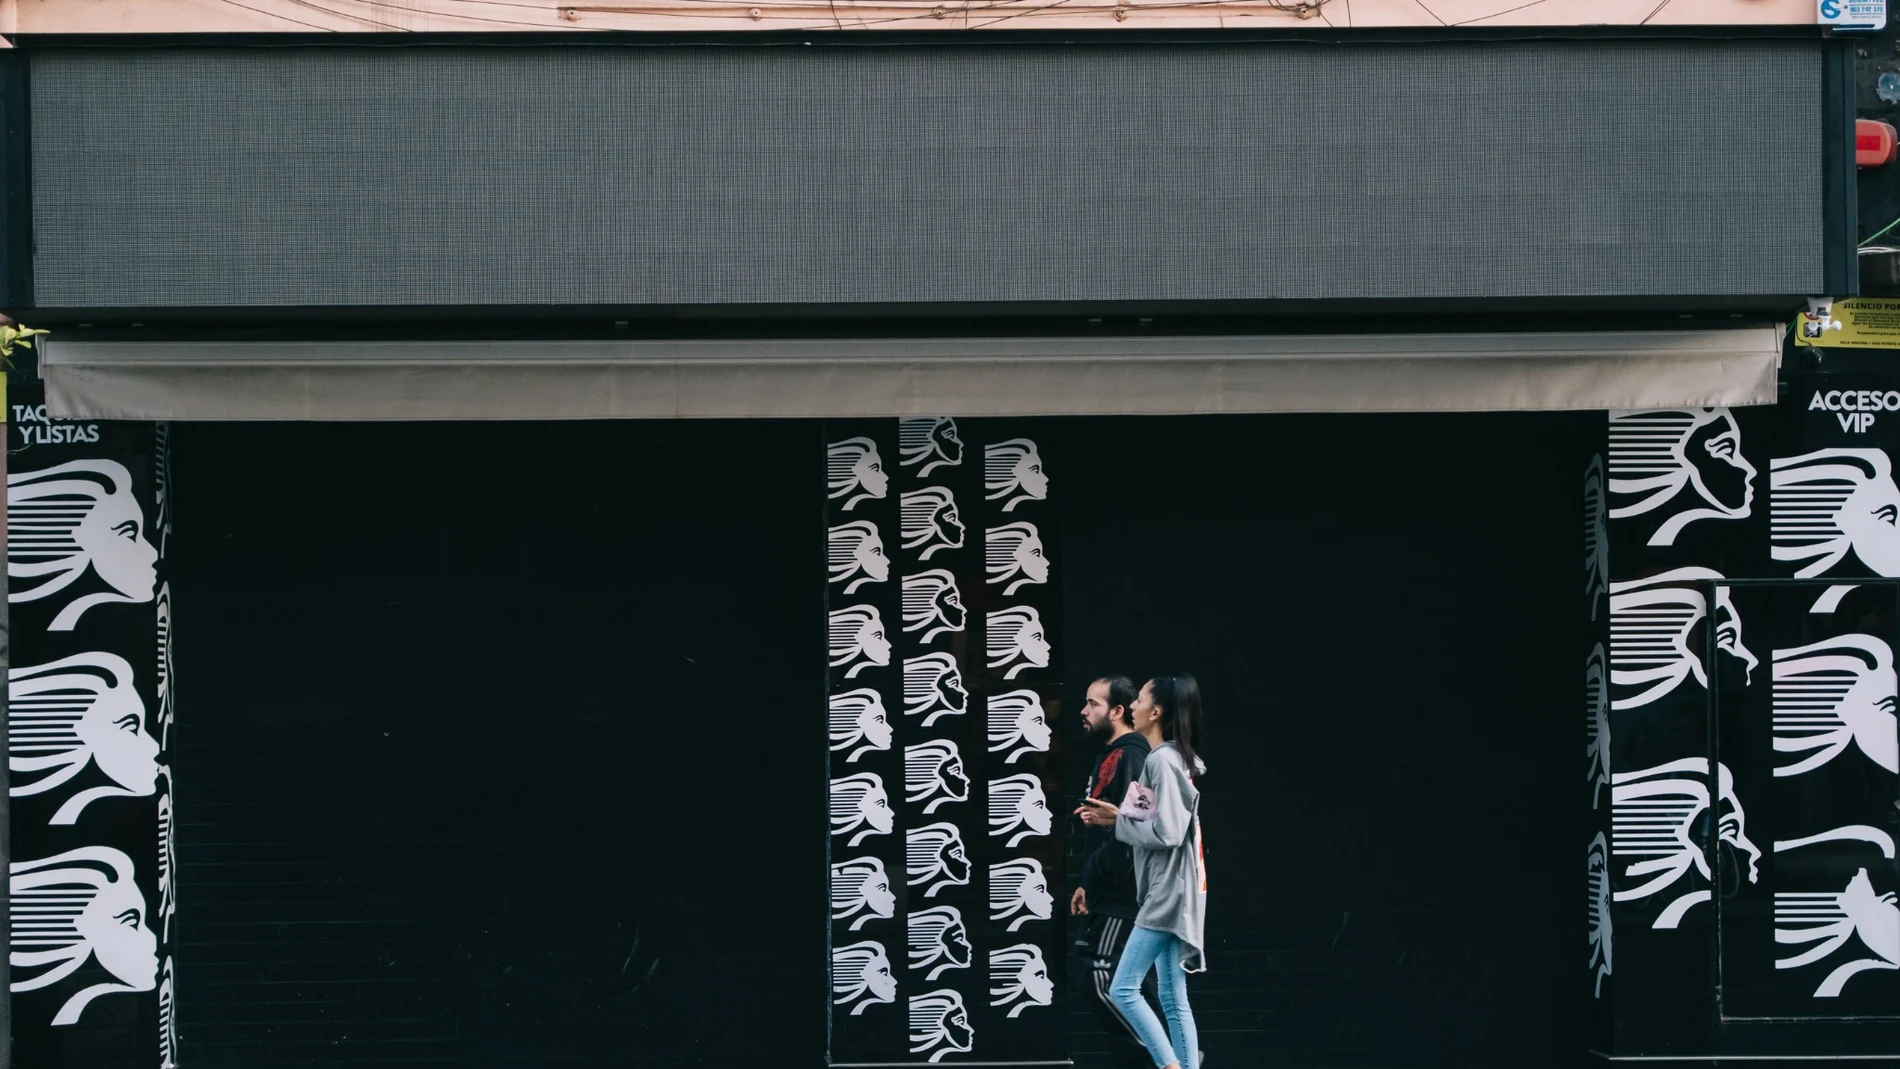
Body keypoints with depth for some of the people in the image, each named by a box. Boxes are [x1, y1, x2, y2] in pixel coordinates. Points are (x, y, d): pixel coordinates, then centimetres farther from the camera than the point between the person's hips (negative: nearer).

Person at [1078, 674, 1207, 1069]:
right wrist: (1118, 816, 7)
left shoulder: (1162, 760, -15)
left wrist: (1118, 823, -8)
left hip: (1168, 893, -10)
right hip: (1170, 893, 10)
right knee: (1173, 999, 8)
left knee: (1123, 989, -9)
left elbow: (1166, 832, -21)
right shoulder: (1176, 758, 15)